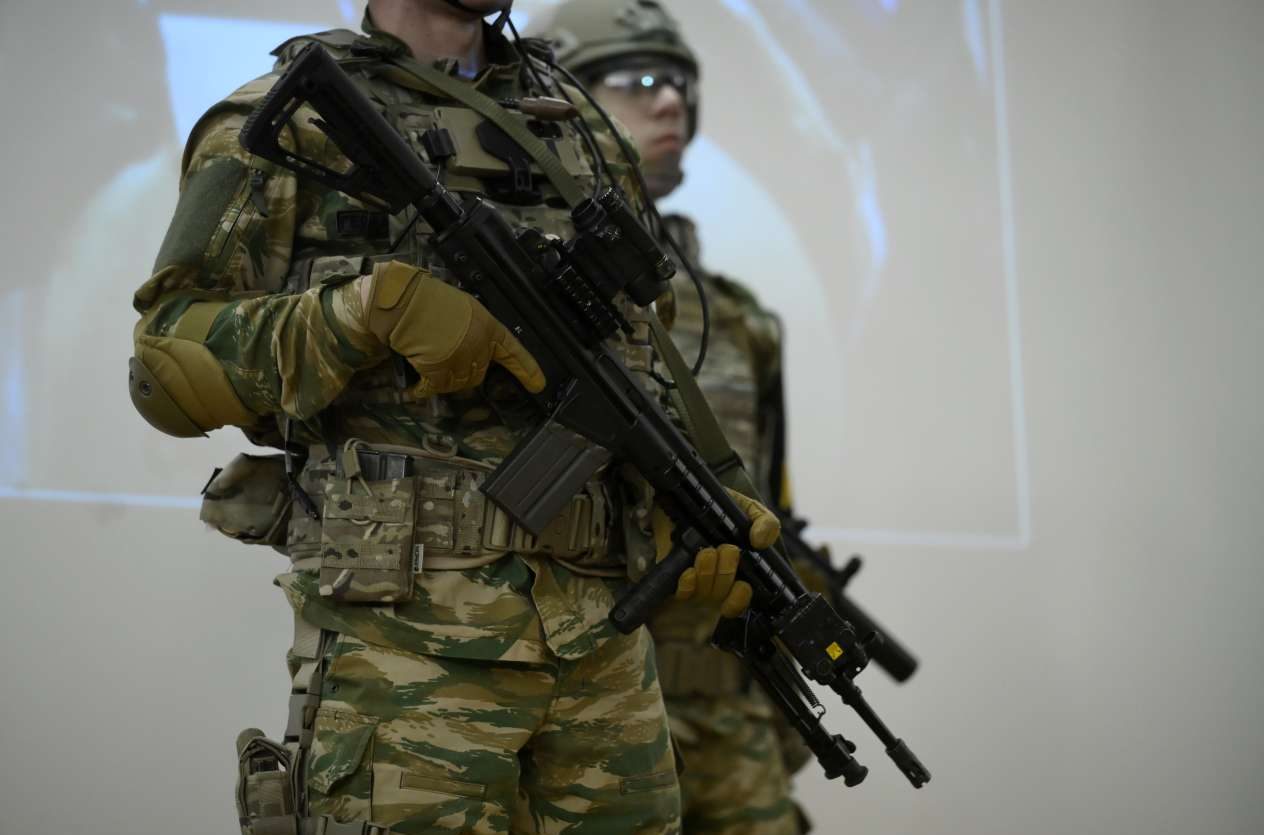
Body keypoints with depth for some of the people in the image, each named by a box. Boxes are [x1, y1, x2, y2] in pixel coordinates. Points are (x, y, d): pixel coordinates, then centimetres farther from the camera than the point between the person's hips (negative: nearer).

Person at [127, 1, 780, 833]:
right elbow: (170, 364, -3)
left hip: (600, 630, 5)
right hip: (404, 631, -5)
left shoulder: (578, 132, 20)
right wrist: (374, 307, -17)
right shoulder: (286, 124, 3)